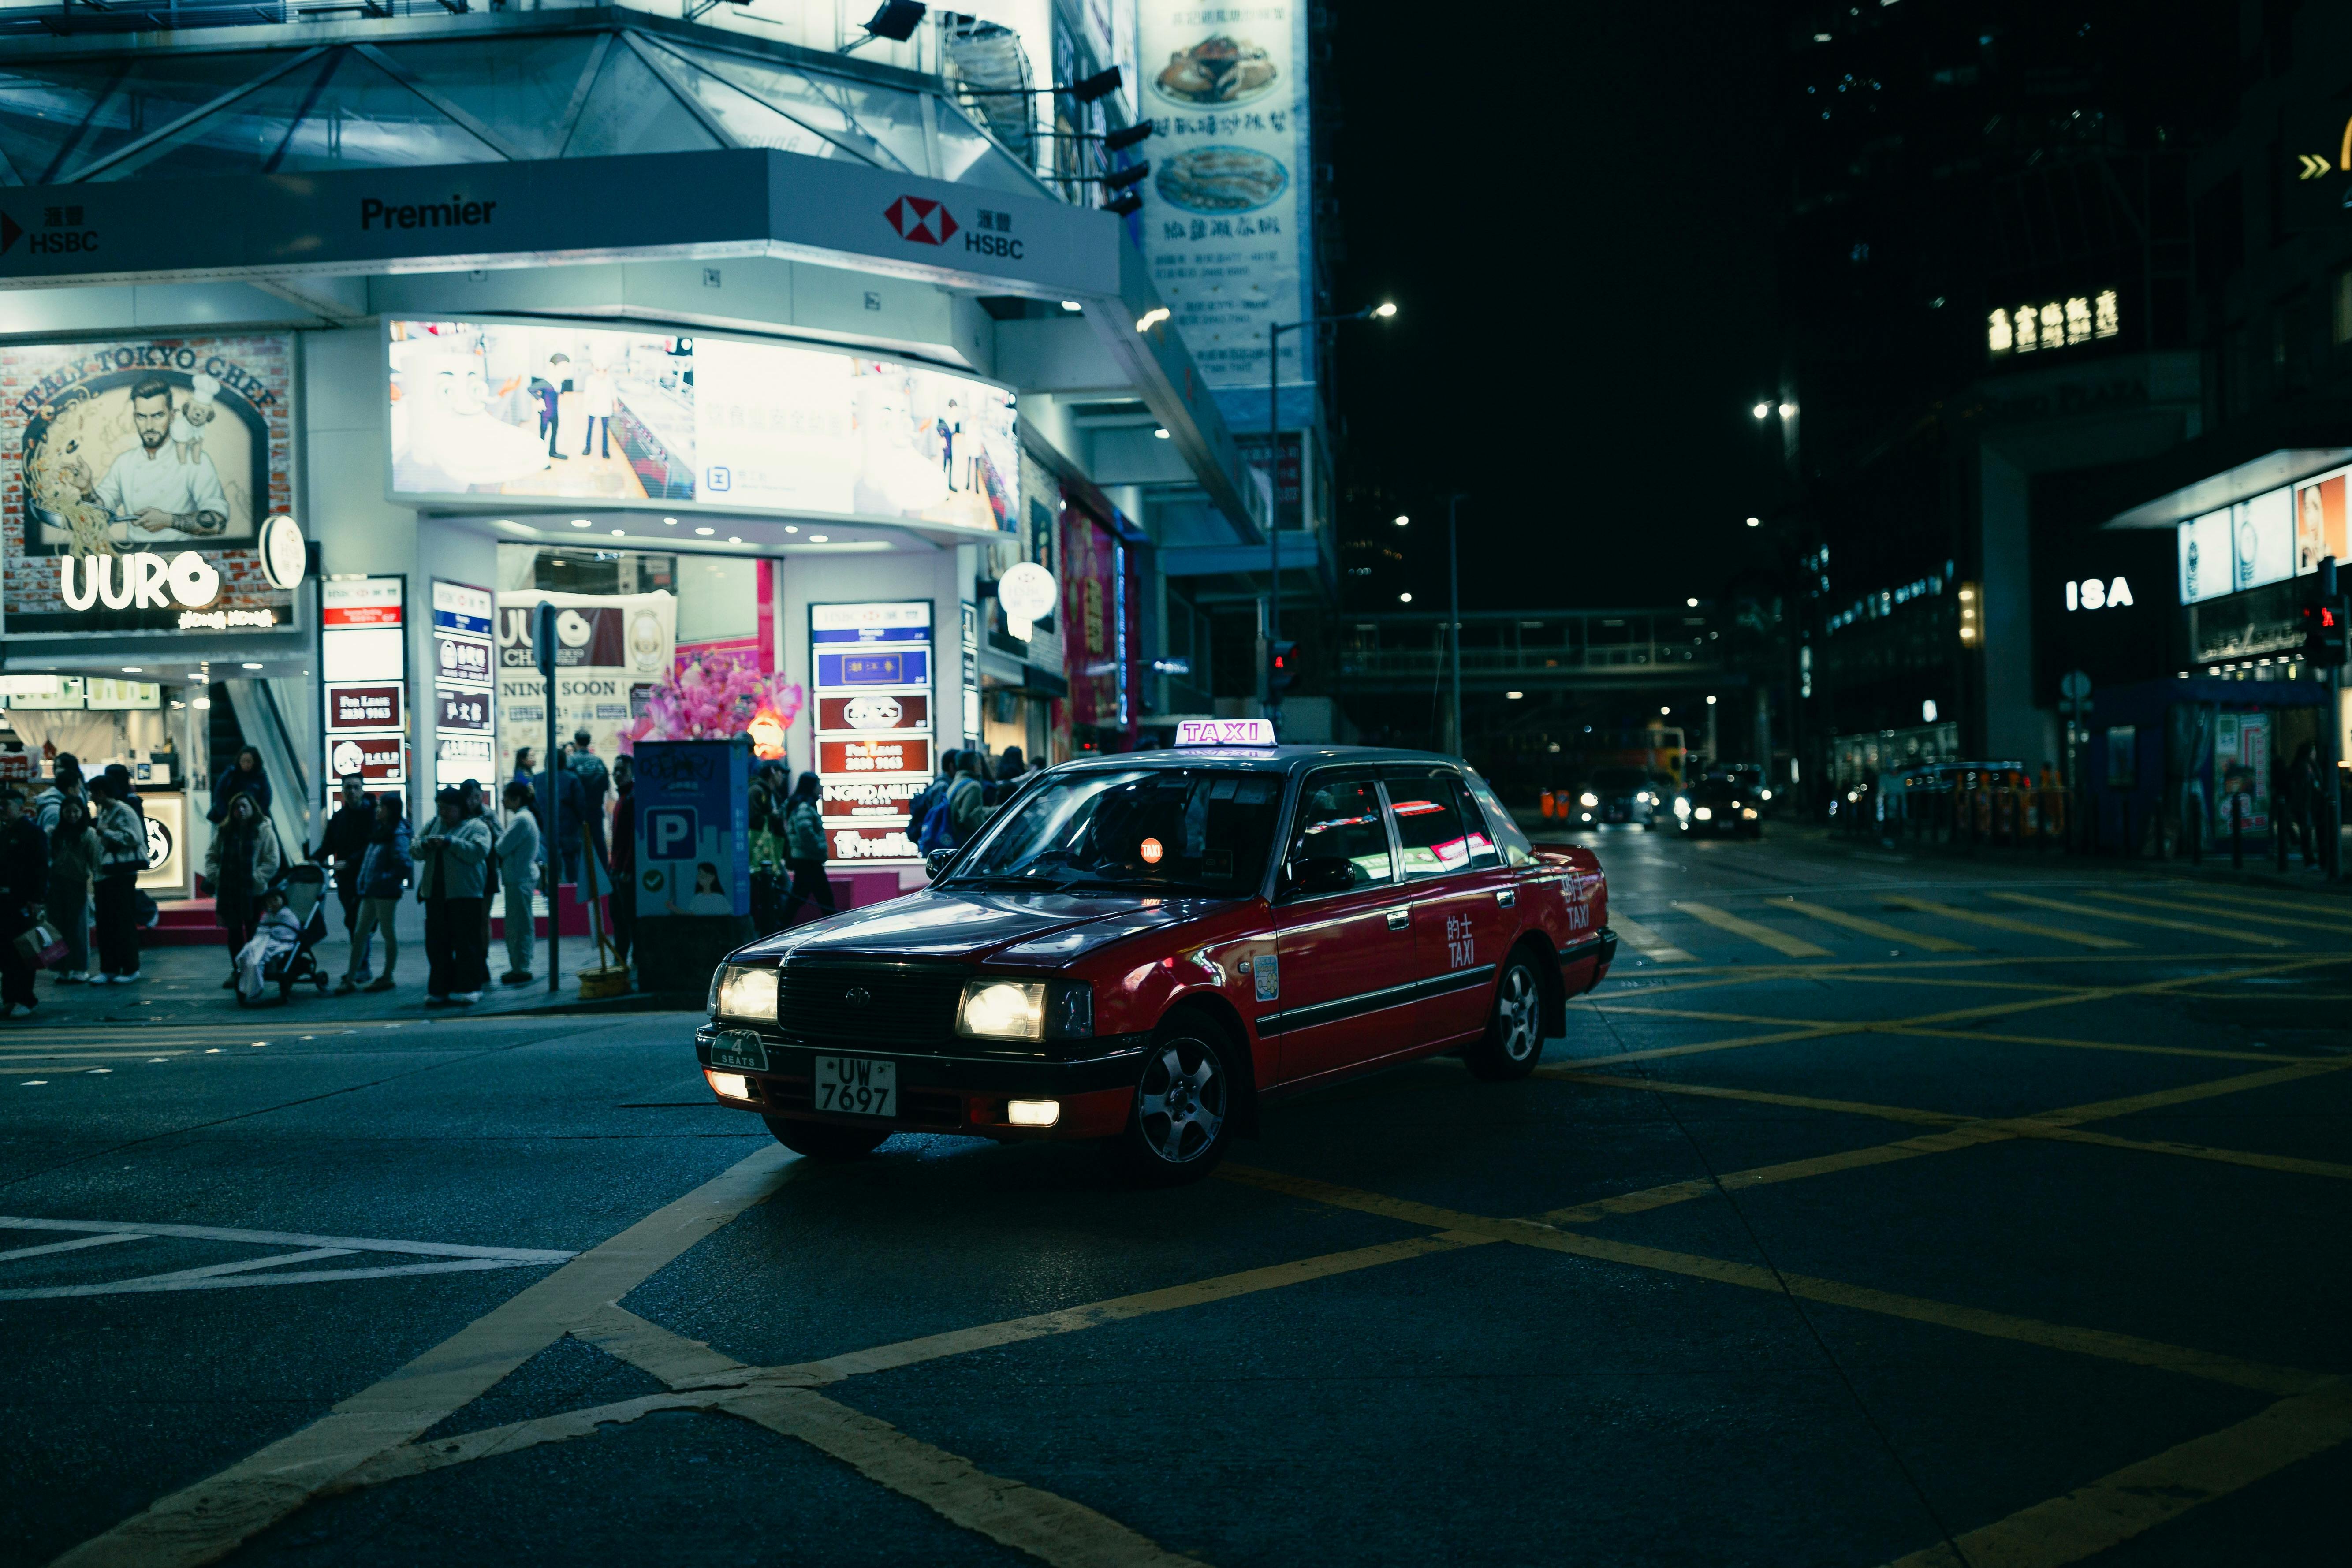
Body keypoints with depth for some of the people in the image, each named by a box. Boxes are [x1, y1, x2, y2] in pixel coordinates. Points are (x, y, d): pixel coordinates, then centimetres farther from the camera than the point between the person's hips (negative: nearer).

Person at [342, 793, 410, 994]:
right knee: (360, 933, 7)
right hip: (371, 891, 9)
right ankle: (351, 979, 9)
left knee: (388, 933, 3)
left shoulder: (398, 834, -14)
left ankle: (387, 977, 13)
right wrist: (364, 883, 10)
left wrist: (384, 878, -16)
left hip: (386, 892, -9)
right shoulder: (379, 831, 13)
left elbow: (405, 866, -21)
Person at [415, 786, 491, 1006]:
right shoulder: (433, 825, 18)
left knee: (466, 944, -4)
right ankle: (439, 990, 13)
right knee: (436, 945, 7)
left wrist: (451, 843, -19)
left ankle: (467, 990, 1)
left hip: (464, 895, -6)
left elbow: (479, 851, -16)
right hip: (436, 895, 6)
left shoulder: (476, 827, 0)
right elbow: (415, 851, 16)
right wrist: (424, 844, -6)